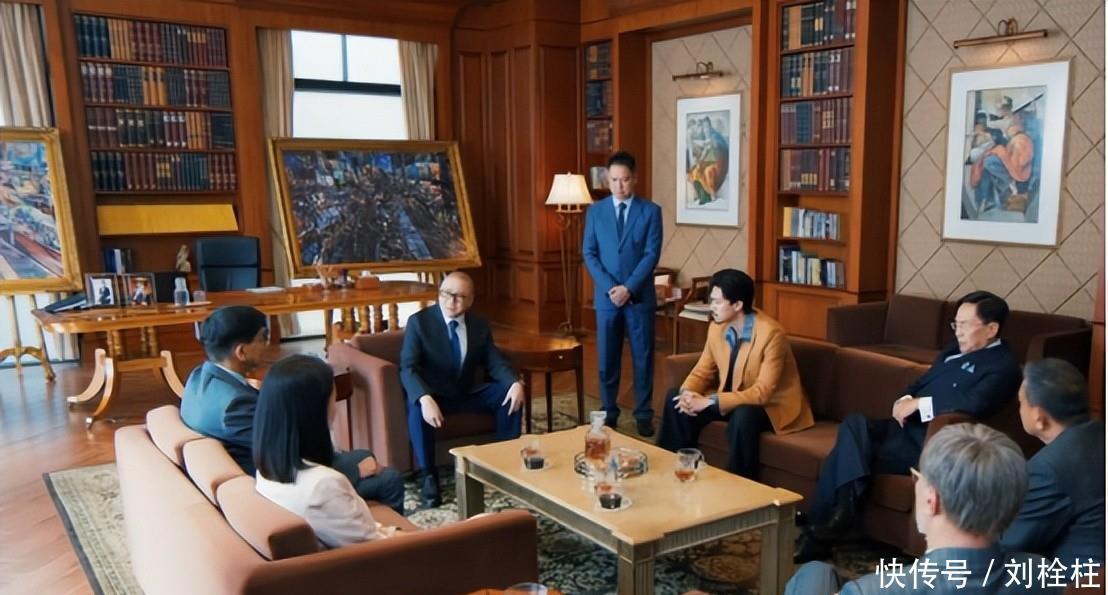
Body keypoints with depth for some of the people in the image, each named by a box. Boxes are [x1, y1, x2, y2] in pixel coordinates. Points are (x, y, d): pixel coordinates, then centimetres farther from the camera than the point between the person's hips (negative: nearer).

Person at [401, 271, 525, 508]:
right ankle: (427, 476, -21)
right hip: (433, 394, -4)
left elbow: (495, 362, 1)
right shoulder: (419, 321, -12)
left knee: (511, 396, -14)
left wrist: (515, 383, -22)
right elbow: (408, 367, -21)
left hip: (469, 392, 4)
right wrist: (425, 399, -40)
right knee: (417, 409, -36)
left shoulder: (480, 325, 2)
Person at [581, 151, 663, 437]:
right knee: (607, 358, 7)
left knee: (643, 357, 5)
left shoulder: (651, 211, 0)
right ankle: (608, 413, 18)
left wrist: (629, 288, -15)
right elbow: (588, 254, 1)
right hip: (606, 296, 2)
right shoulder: (595, 211, 5)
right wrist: (610, 287, -11)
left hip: (640, 296, -1)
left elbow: (652, 254, -7)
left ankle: (644, 415, 15)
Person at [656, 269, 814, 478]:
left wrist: (709, 402, -33)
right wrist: (687, 393, -19)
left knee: (743, 416, -38)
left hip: (772, 405, -6)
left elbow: (762, 393, -29)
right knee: (676, 399, -10)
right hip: (731, 399, 6)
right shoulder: (716, 327, -5)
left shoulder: (771, 334, -26)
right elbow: (702, 371, 5)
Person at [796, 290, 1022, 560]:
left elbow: (973, 404, -23)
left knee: (846, 454, -21)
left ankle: (819, 529, -9)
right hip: (908, 427, 8)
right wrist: (904, 401, -2)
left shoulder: (1002, 367, -5)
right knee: (854, 424, -21)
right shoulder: (954, 353, 22)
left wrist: (918, 404, -17)